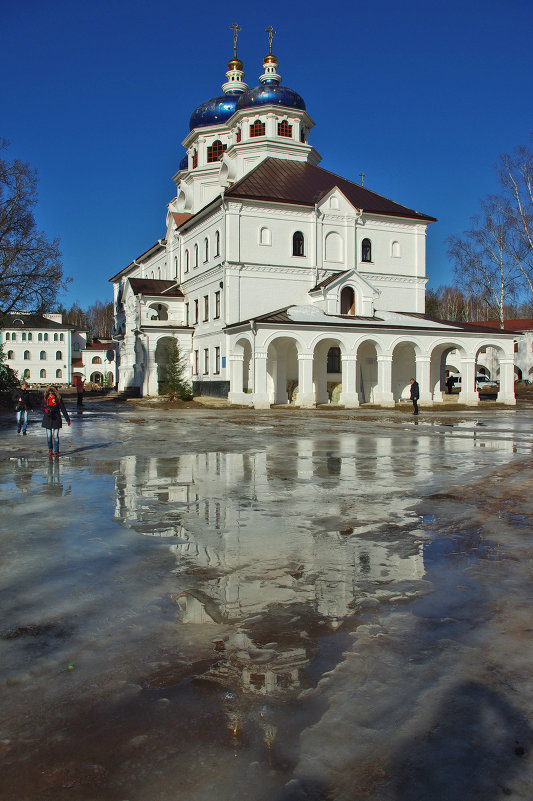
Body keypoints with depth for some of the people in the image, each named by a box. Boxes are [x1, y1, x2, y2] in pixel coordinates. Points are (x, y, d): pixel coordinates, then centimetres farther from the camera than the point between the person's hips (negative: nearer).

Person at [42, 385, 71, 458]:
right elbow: (43, 408, 6)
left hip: (56, 419, -2)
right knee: (49, 436, 6)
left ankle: (56, 452, 3)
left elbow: (63, 409, 0)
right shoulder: (46, 399, 2)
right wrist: (47, 413, -17)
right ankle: (50, 449, 29)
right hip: (48, 419, 2)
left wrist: (67, 419, -1)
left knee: (55, 436, -4)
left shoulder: (58, 399, -3)